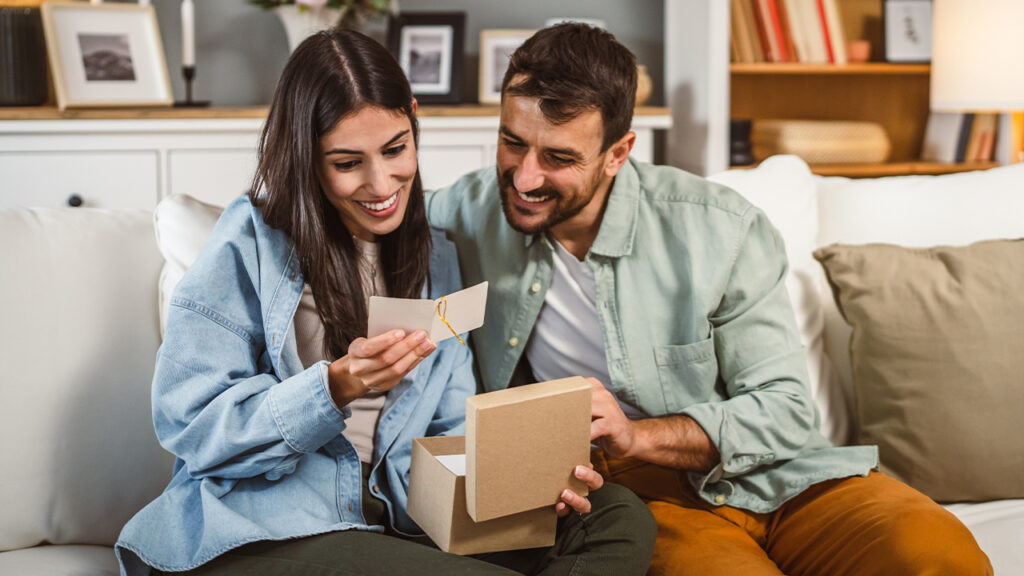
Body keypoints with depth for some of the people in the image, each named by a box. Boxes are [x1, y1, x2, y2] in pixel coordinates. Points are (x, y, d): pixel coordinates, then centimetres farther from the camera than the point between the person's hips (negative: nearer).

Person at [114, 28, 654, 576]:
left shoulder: (436, 258, 16)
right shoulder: (248, 244, -4)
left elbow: (453, 428, 14)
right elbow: (192, 428, -9)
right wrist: (336, 387, -23)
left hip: (398, 523, 7)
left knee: (622, 518, -10)